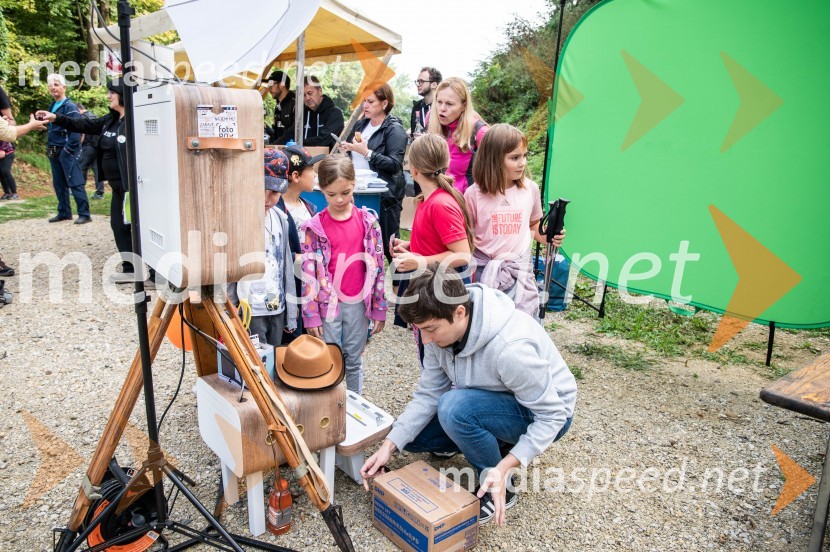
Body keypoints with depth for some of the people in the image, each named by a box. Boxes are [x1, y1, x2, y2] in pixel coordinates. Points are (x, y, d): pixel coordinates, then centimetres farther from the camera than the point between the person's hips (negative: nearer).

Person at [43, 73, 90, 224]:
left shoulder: (70, 106, -9)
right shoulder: (52, 106, 16)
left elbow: (77, 128, -17)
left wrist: (69, 148, -19)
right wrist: (49, 146, 13)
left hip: (67, 151, -9)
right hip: (54, 151, 9)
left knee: (75, 183, -9)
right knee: (58, 184, 11)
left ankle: (84, 214, -6)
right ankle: (64, 212, 19)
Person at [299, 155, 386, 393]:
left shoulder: (368, 221, 0)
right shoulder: (314, 227, -5)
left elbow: (377, 266, 3)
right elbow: (308, 273, -4)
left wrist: (379, 308, 3)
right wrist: (311, 314, -6)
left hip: (358, 302, 2)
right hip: (328, 303, -1)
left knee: (354, 361, 14)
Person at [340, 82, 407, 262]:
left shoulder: (394, 129, -8)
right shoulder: (361, 124, 14)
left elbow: (395, 164, -19)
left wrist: (366, 152, -23)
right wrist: (347, 148, 5)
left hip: (384, 197, -7)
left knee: (388, 245, -1)